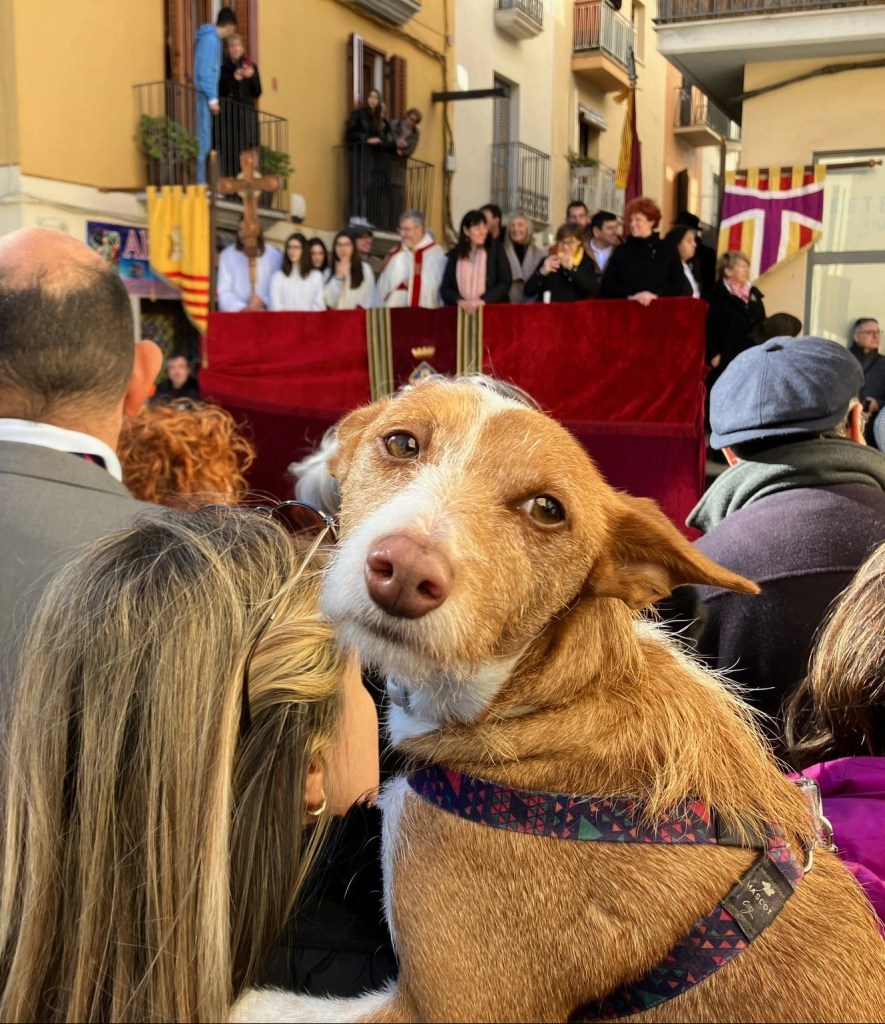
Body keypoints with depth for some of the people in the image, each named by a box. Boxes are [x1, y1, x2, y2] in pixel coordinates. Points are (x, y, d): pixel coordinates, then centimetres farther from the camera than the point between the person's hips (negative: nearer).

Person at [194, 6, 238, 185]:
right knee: (204, 140, -8)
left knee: (206, 139, 11)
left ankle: (202, 181, 16)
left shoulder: (213, 38, 15)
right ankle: (200, 184, -6)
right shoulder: (210, 39, -14)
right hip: (205, 96, -10)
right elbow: (204, 72, -18)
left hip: (207, 96, 10)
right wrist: (212, 98, -19)